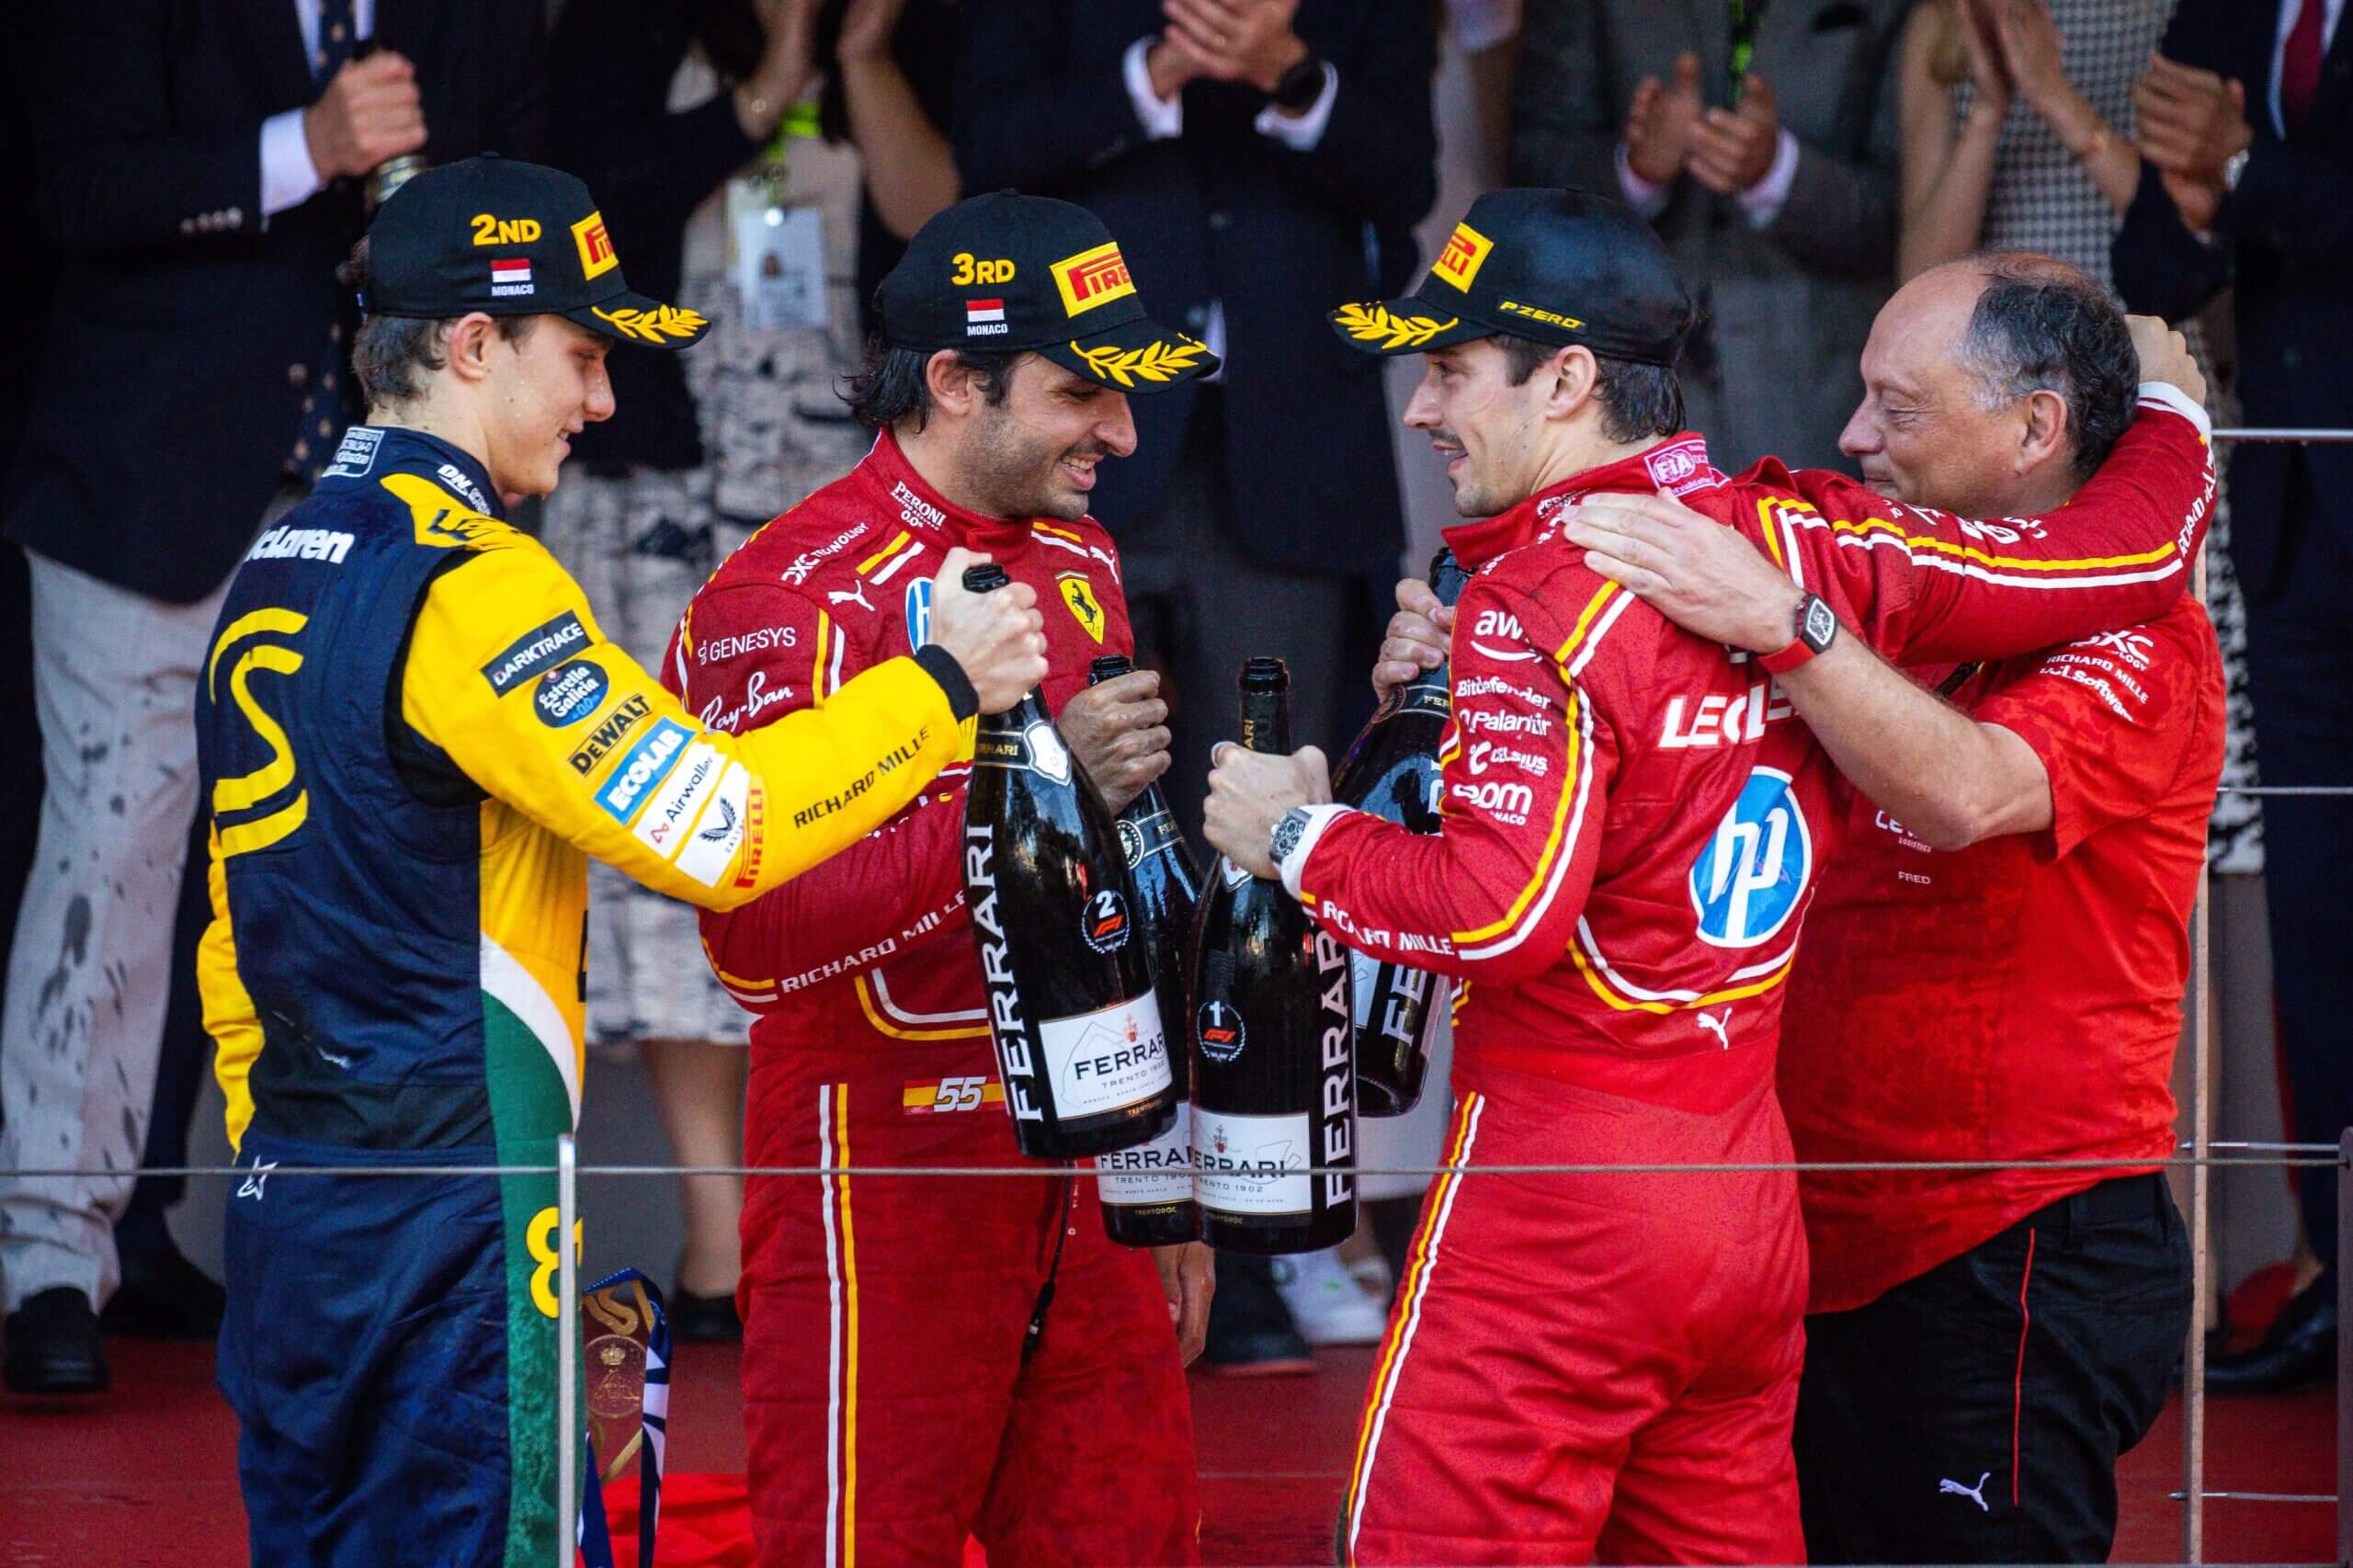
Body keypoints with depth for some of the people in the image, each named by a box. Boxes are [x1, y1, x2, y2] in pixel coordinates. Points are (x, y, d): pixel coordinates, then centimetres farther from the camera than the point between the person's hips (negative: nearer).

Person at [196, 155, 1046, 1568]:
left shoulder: (273, 577, 13)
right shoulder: (468, 586, -15)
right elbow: (716, 828, -20)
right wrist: (942, 684, -10)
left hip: (285, 1208, 9)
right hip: (446, 1225, -9)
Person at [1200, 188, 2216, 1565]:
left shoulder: (1539, 606, -14)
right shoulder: (1812, 544, 4)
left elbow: (1501, 915, -23)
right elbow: (2137, 552, 7)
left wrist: (1298, 837, -7)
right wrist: (2167, 412, 28)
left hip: (1557, 1206, -8)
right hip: (1755, 1201, 8)